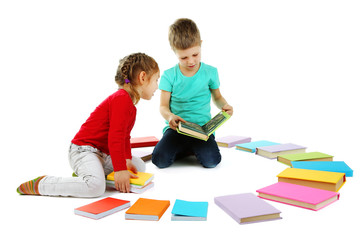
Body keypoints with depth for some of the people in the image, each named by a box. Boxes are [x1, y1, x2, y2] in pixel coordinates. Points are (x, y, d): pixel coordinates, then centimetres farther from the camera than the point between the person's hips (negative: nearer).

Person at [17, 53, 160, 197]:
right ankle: (39, 185, -15)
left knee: (139, 166, 13)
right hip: (84, 150, -11)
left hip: (104, 154, 11)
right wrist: (120, 170, -25)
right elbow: (115, 137, -25)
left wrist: (127, 160, 4)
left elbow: (124, 137, 19)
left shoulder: (130, 104, 16)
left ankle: (84, 175, 9)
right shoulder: (122, 99, -18)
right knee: (96, 186, -33)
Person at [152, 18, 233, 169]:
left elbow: (217, 97, 18)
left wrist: (224, 105, -6)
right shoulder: (169, 76, 0)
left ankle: (197, 148, 10)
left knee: (211, 161, -25)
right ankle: (188, 150, 8)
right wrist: (170, 116, -25)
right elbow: (163, 106, -1)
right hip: (176, 128, 0)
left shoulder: (210, 72, 4)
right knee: (160, 160, -22)